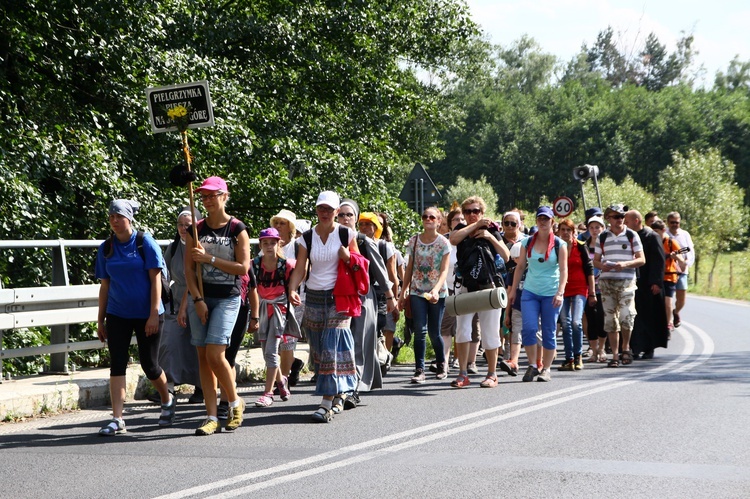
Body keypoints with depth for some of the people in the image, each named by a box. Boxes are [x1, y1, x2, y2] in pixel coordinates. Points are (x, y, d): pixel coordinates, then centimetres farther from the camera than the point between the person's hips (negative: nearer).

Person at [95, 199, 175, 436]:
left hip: (146, 315, -3)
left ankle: (167, 400, 32)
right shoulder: (106, 248, 6)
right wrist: (100, 320, 9)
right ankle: (117, 420, -5)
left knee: (149, 365, 4)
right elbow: (105, 286, 11)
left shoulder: (145, 242, -6)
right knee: (117, 365, -4)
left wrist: (154, 314, -15)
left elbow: (155, 279, -8)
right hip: (117, 316, 3)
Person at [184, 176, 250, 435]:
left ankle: (235, 403, 8)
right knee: (203, 357, 1)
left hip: (227, 298, -4)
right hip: (200, 297, 4)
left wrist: (209, 258, -13)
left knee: (215, 354, -15)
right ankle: (212, 417, 5)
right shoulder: (196, 230, 8)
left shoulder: (237, 229, -2)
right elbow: (189, 269, 6)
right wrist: (198, 300, -5)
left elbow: (243, 268, -8)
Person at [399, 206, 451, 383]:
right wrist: (404, 292, 8)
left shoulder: (444, 243, -4)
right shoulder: (414, 241, 5)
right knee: (420, 331, -10)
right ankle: (419, 370, -7)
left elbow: (444, 270, -11)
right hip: (417, 292, 2)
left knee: (434, 333, 3)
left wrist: (436, 289, -26)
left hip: (438, 293, -1)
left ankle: (442, 366, 26)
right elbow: (410, 268, 11)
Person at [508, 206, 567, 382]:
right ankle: (532, 365, 2)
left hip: (551, 293, -1)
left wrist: (560, 292, -14)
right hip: (530, 292, 1)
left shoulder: (559, 244, 1)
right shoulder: (527, 243, 6)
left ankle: (546, 369, 11)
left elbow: (563, 270, -3)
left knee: (549, 332, 2)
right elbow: (520, 267, 11)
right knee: (529, 328, -12)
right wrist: (513, 290, 8)